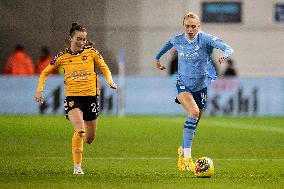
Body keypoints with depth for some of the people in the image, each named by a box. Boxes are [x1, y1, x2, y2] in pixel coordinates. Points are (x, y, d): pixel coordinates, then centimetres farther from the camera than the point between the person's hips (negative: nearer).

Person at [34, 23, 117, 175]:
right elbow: (45, 72, 11)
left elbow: (104, 68, 10)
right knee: (80, 130, -24)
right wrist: (39, 89, -1)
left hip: (90, 96, 2)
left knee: (90, 138, 9)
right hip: (72, 97, -2)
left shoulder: (91, 52, 1)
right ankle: (77, 166, -14)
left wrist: (110, 81, -9)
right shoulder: (63, 56, 0)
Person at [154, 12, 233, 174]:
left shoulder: (205, 39, -16)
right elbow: (168, 44, 20)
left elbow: (228, 48, -28)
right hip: (183, 84, -1)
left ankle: (183, 150, 39)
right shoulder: (178, 40, -6)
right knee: (194, 112, -27)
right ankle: (187, 157, -29)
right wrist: (158, 58, 32)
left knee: (195, 122, 10)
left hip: (201, 86, 1)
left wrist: (225, 55, -51)